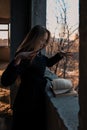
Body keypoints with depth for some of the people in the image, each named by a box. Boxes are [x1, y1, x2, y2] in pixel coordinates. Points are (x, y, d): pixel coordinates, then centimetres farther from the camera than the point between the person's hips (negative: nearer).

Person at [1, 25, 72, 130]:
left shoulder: (39, 54, 3)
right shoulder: (24, 57, -24)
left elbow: (48, 62, 27)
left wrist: (59, 55, 9)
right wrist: (17, 59, -48)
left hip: (39, 99, 8)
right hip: (27, 102, -8)